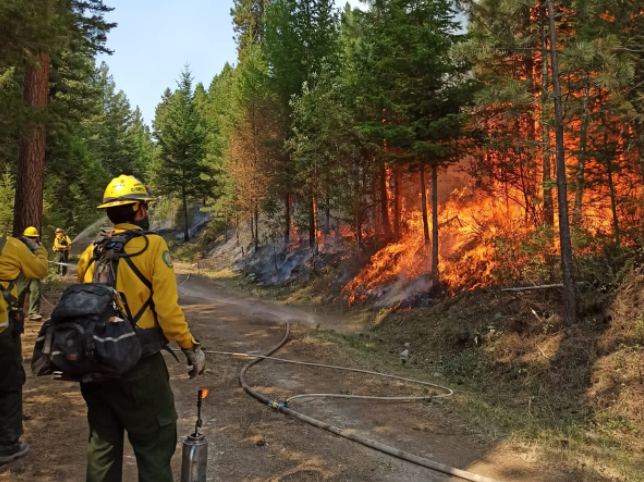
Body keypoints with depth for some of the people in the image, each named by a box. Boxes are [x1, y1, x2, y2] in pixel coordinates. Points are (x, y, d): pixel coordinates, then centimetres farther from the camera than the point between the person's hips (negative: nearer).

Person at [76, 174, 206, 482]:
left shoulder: (91, 252, 4)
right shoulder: (152, 245, -12)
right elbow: (167, 309, -15)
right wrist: (191, 347, -7)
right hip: (137, 363, -6)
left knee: (102, 442, 20)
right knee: (154, 444, 8)